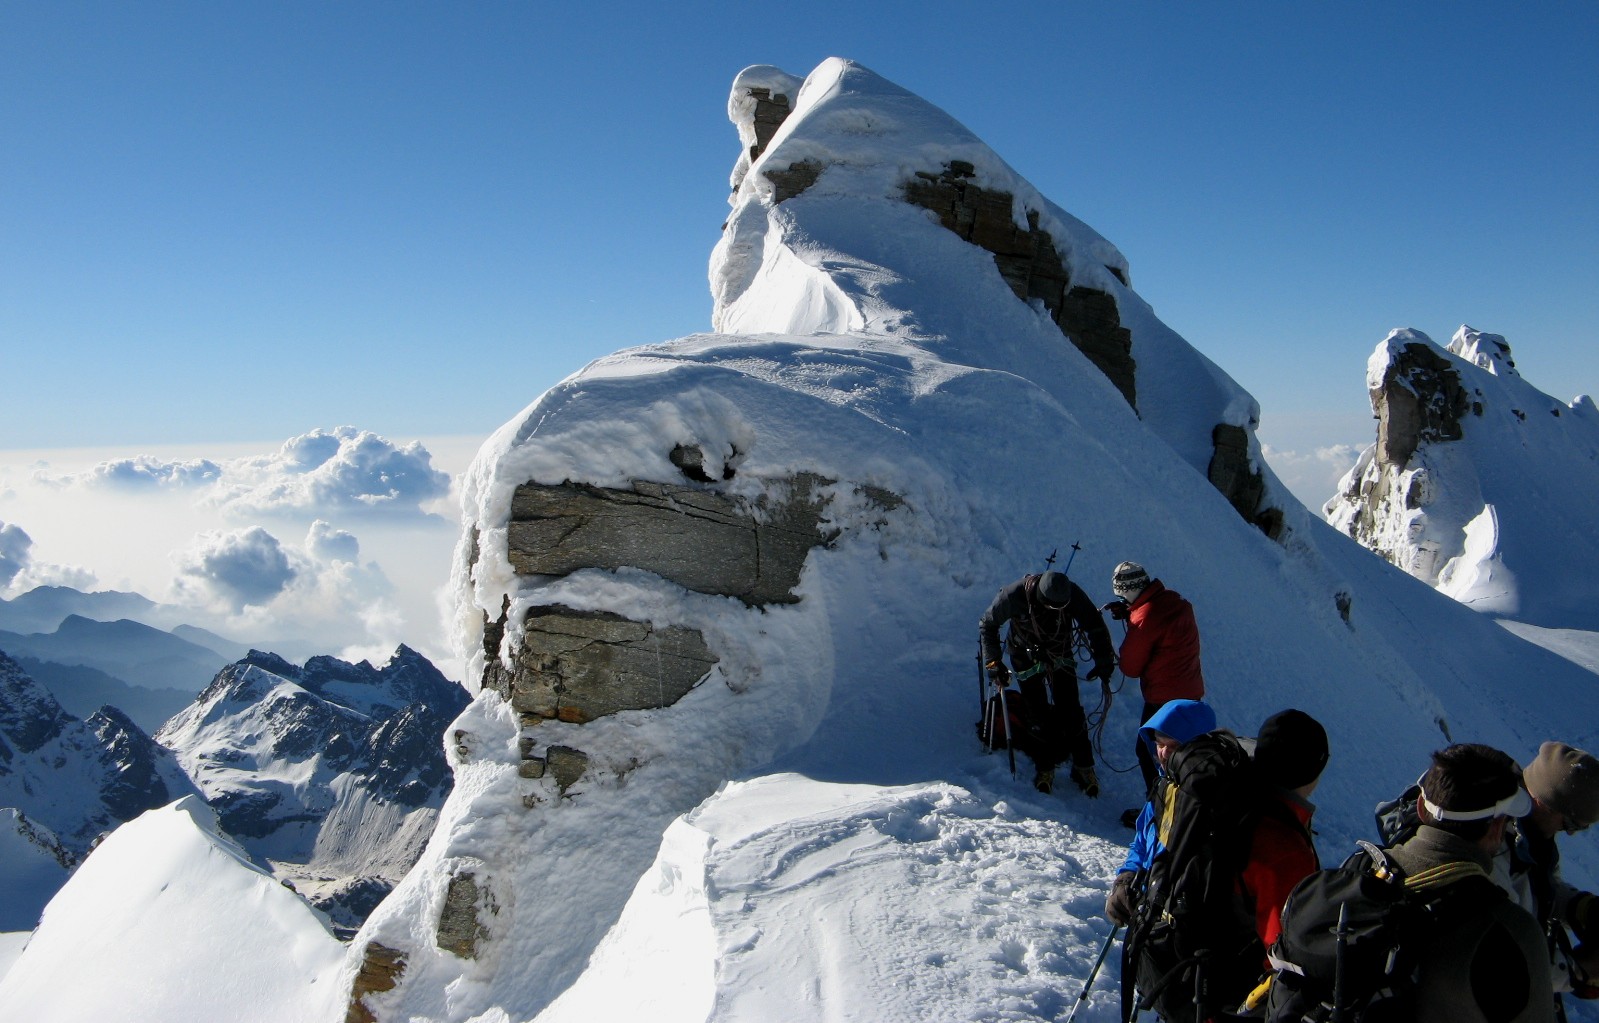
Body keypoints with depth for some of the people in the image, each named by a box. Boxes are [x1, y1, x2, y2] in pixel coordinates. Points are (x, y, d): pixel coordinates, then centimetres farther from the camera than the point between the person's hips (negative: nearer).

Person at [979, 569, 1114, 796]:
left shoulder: (1073, 594, -29)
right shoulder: (1014, 596, -33)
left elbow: (1096, 627, -13)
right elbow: (987, 624, -16)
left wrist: (1104, 663, -16)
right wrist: (993, 662, -19)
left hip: (1061, 657, 1)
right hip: (1027, 658, -1)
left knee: (1071, 711, -3)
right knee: (1038, 715, -3)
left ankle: (1084, 766, 10)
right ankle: (1045, 767, 13)